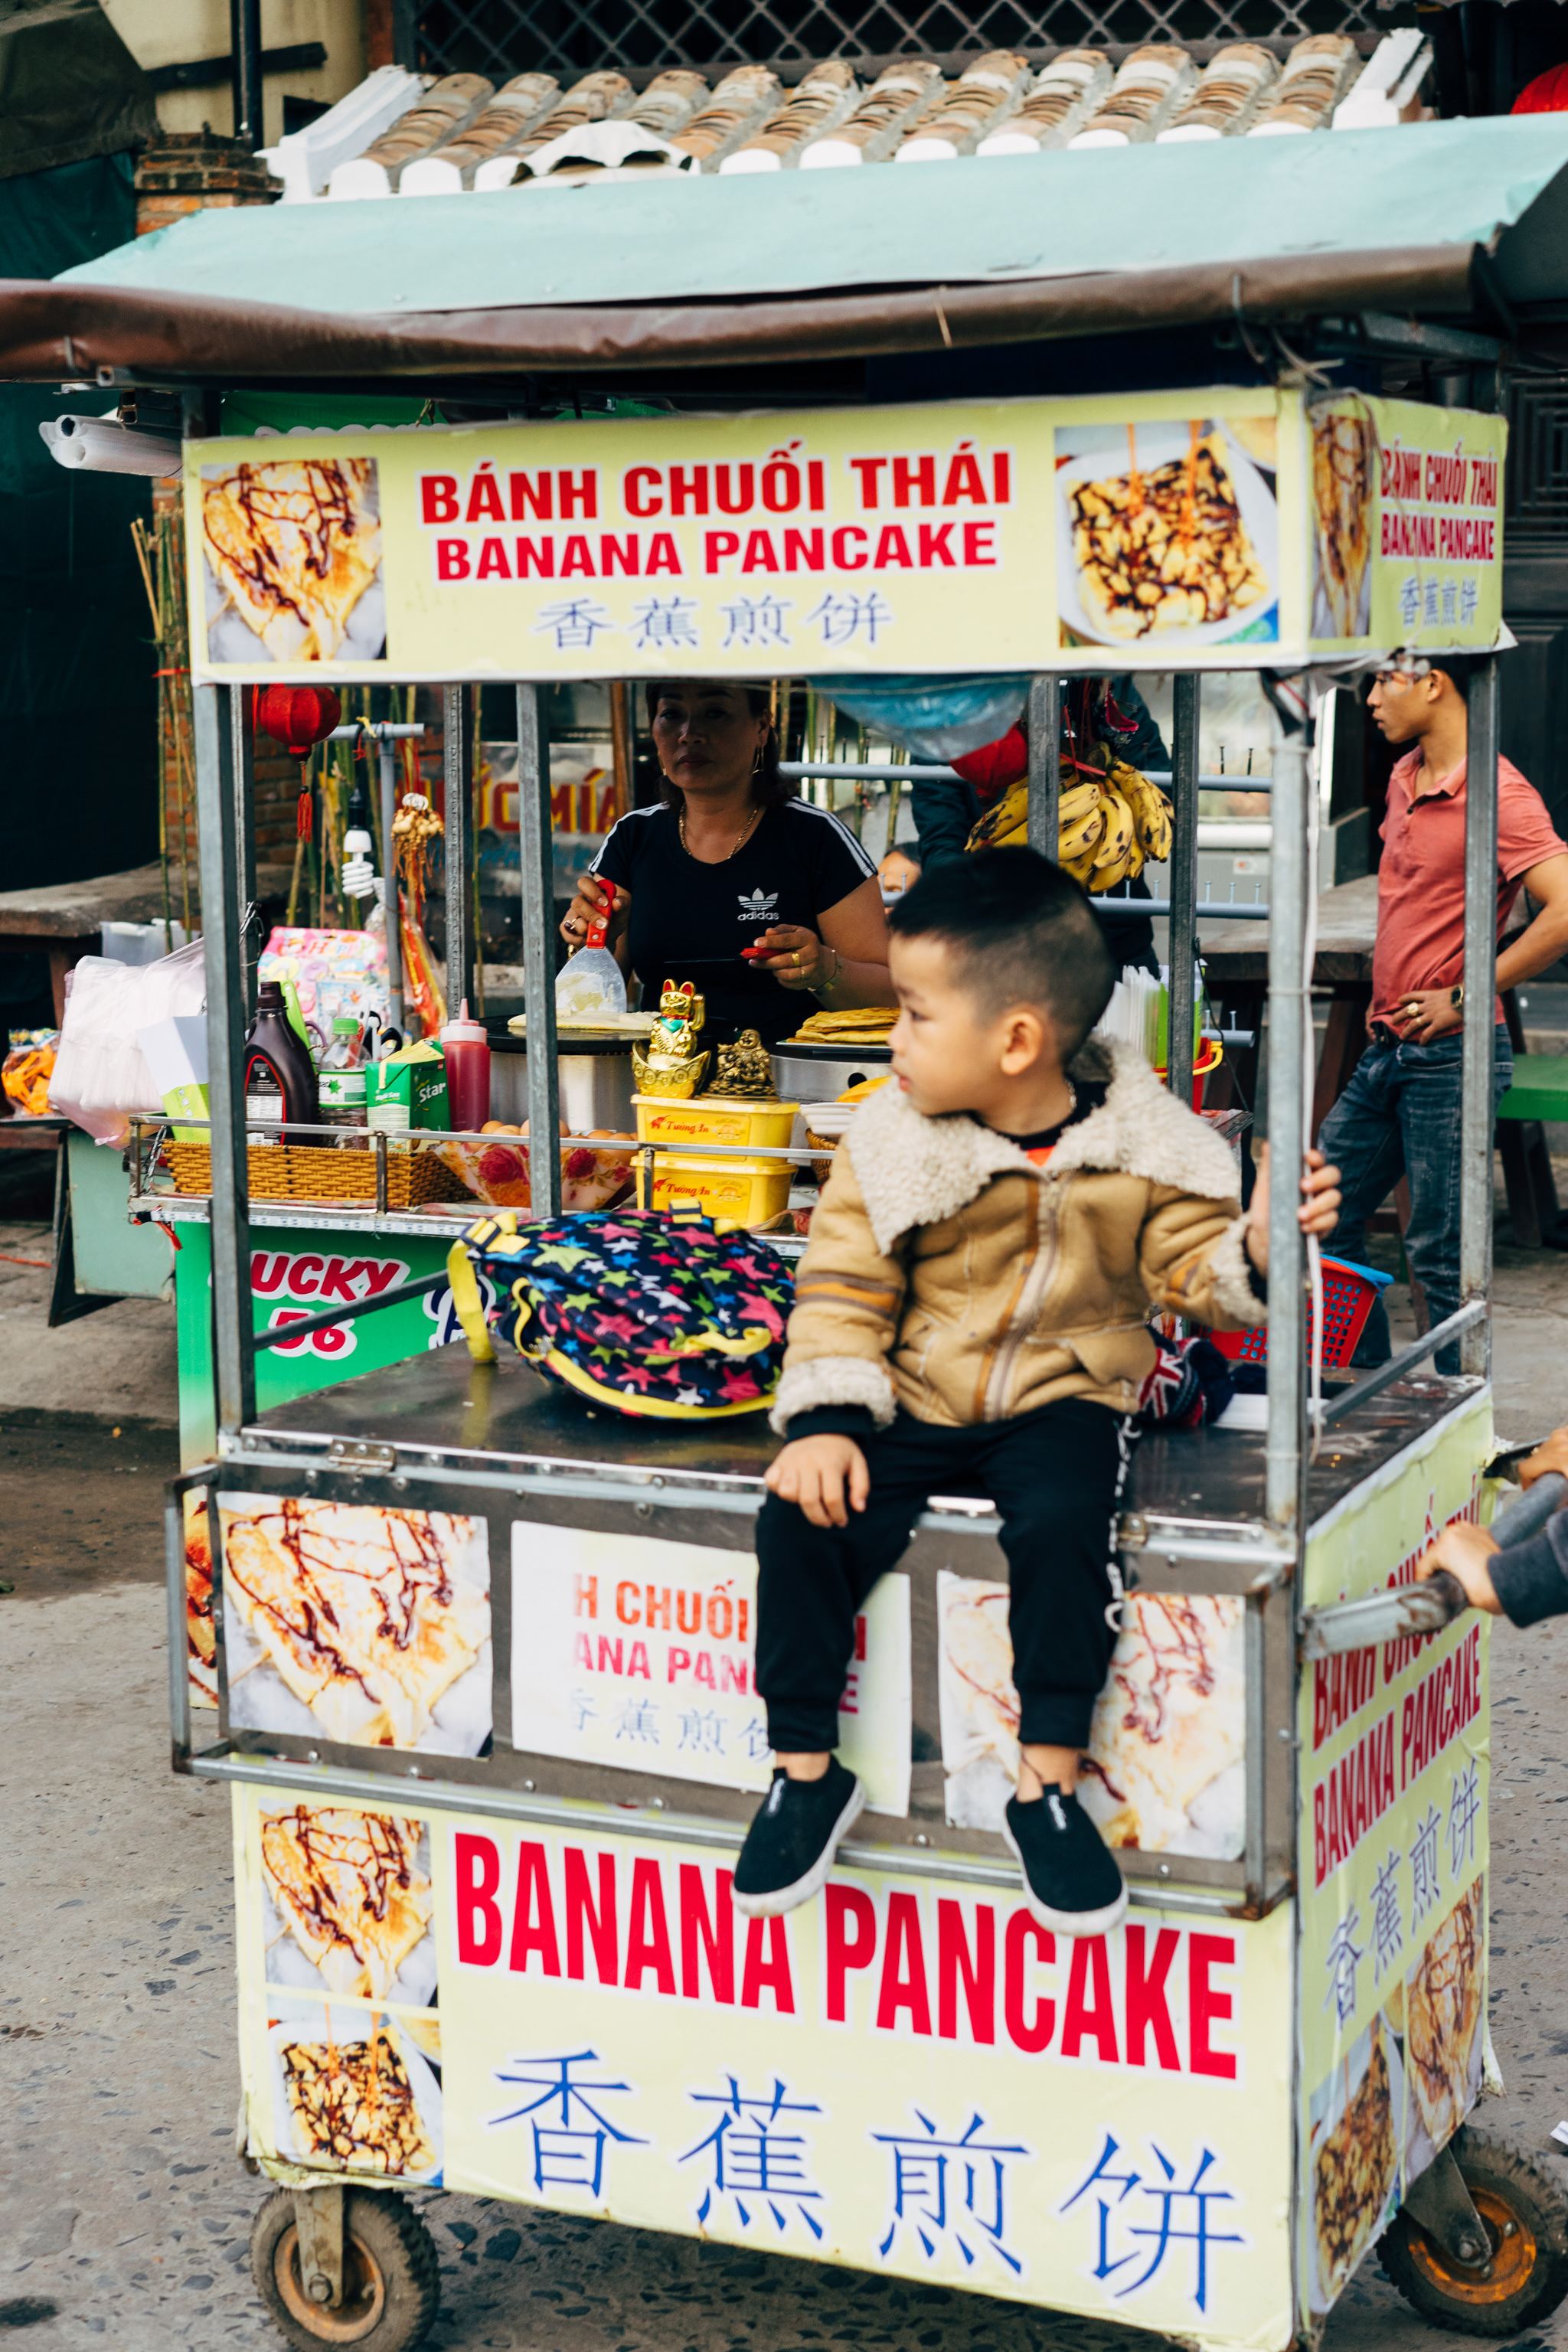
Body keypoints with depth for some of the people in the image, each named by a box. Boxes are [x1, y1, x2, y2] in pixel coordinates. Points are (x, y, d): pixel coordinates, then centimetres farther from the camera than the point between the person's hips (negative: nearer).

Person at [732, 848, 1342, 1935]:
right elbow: (842, 1287, -3)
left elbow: (1194, 1263, -2)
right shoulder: (892, 1141, -5)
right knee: (803, 1520, -20)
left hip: (1062, 1400, -2)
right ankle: (807, 1770, -1)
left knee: (1062, 1523, -32)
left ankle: (1048, 1782, -15)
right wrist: (825, 1420, -14)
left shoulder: (1140, 1143, -7)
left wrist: (1256, 1247, -25)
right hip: (911, 1400, 2)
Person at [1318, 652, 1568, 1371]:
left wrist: (1463, 997, -21)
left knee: (1439, 1254, -2)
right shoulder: (1405, 777, 12)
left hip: (1448, 1059, -9)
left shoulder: (1496, 794, -17)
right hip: (1386, 1049, 9)